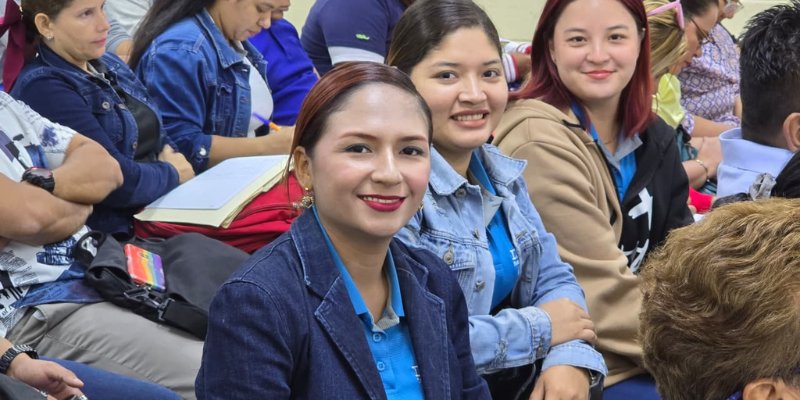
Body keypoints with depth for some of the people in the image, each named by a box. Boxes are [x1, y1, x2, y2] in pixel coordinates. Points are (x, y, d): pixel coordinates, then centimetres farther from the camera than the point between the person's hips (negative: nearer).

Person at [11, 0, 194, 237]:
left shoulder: (107, 63, 13)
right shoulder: (42, 87, -14)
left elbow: (155, 133, 19)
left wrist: (168, 153, -3)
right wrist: (172, 173, -4)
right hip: (112, 234, -9)